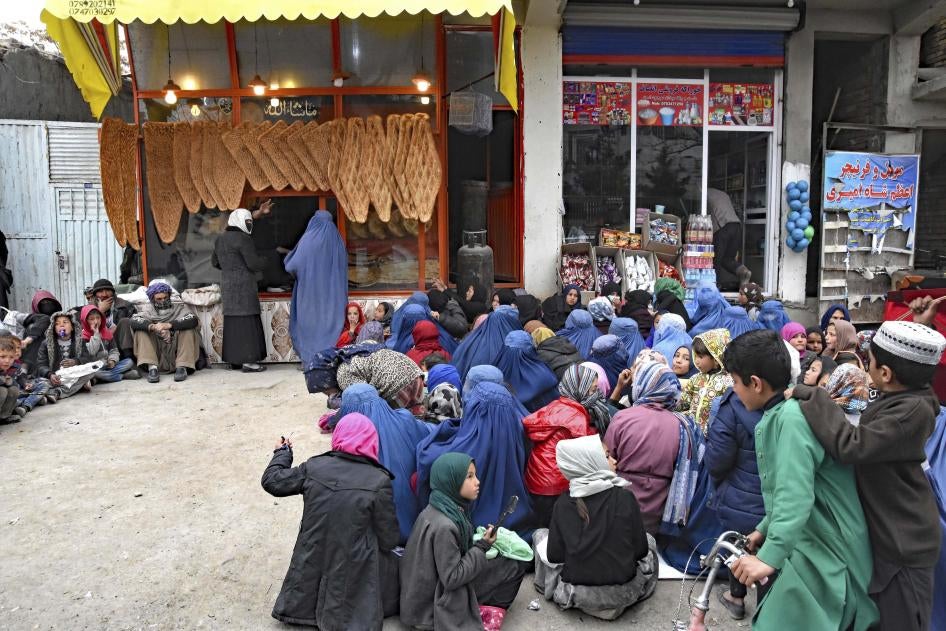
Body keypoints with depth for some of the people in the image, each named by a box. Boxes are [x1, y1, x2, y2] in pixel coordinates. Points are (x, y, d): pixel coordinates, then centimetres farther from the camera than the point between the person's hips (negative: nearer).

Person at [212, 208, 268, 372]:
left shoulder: (220, 239, 13)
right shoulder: (243, 238, -13)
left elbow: (214, 262, 24)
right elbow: (254, 263, -16)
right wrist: (265, 261, 3)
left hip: (227, 285, 9)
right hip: (242, 286, -8)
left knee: (232, 321, 12)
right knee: (246, 322, -6)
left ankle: (234, 359, 17)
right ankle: (248, 361, -6)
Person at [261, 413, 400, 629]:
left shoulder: (313, 467, -10)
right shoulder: (379, 481, -19)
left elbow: (271, 481, 3)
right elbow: (389, 539, -12)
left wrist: (282, 454, 20)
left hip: (312, 562, 4)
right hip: (353, 570, -4)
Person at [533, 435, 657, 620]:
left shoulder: (563, 503, -11)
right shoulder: (625, 498, -13)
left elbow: (554, 556, -7)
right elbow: (641, 551, -7)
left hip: (574, 594, 0)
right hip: (622, 594, 0)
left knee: (540, 535, 22)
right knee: (649, 540, 26)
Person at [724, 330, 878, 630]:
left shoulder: (794, 416, -22)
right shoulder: (780, 413, 11)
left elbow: (797, 495, -32)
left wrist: (770, 555, -36)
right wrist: (765, 529, 23)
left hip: (824, 555, -10)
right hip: (809, 547, 10)